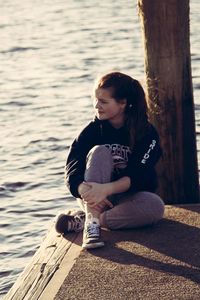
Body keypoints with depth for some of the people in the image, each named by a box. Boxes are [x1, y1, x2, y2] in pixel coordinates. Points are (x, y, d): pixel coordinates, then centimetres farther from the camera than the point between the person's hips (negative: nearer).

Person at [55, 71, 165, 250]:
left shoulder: (146, 133, -10)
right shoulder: (93, 130, -4)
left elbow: (138, 176, -22)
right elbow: (72, 169, -16)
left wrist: (106, 189, -40)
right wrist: (85, 191, -39)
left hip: (128, 198, 0)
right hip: (94, 199, 0)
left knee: (155, 206, -34)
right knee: (99, 152, -25)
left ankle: (83, 220, -28)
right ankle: (91, 222, -38)